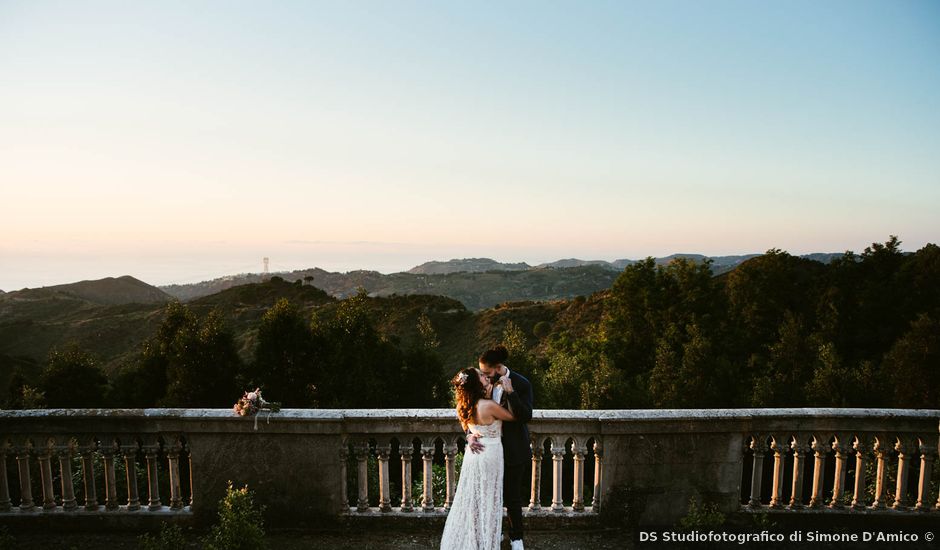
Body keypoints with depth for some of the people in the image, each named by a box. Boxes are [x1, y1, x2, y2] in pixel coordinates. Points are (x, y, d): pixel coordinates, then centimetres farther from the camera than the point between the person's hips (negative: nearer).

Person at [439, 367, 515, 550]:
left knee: (471, 499, 16)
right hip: (489, 456, -7)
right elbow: (511, 416, -10)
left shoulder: (467, 406, -1)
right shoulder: (489, 405, -23)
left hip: (474, 455, 7)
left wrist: (488, 394, 6)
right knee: (486, 502, 6)